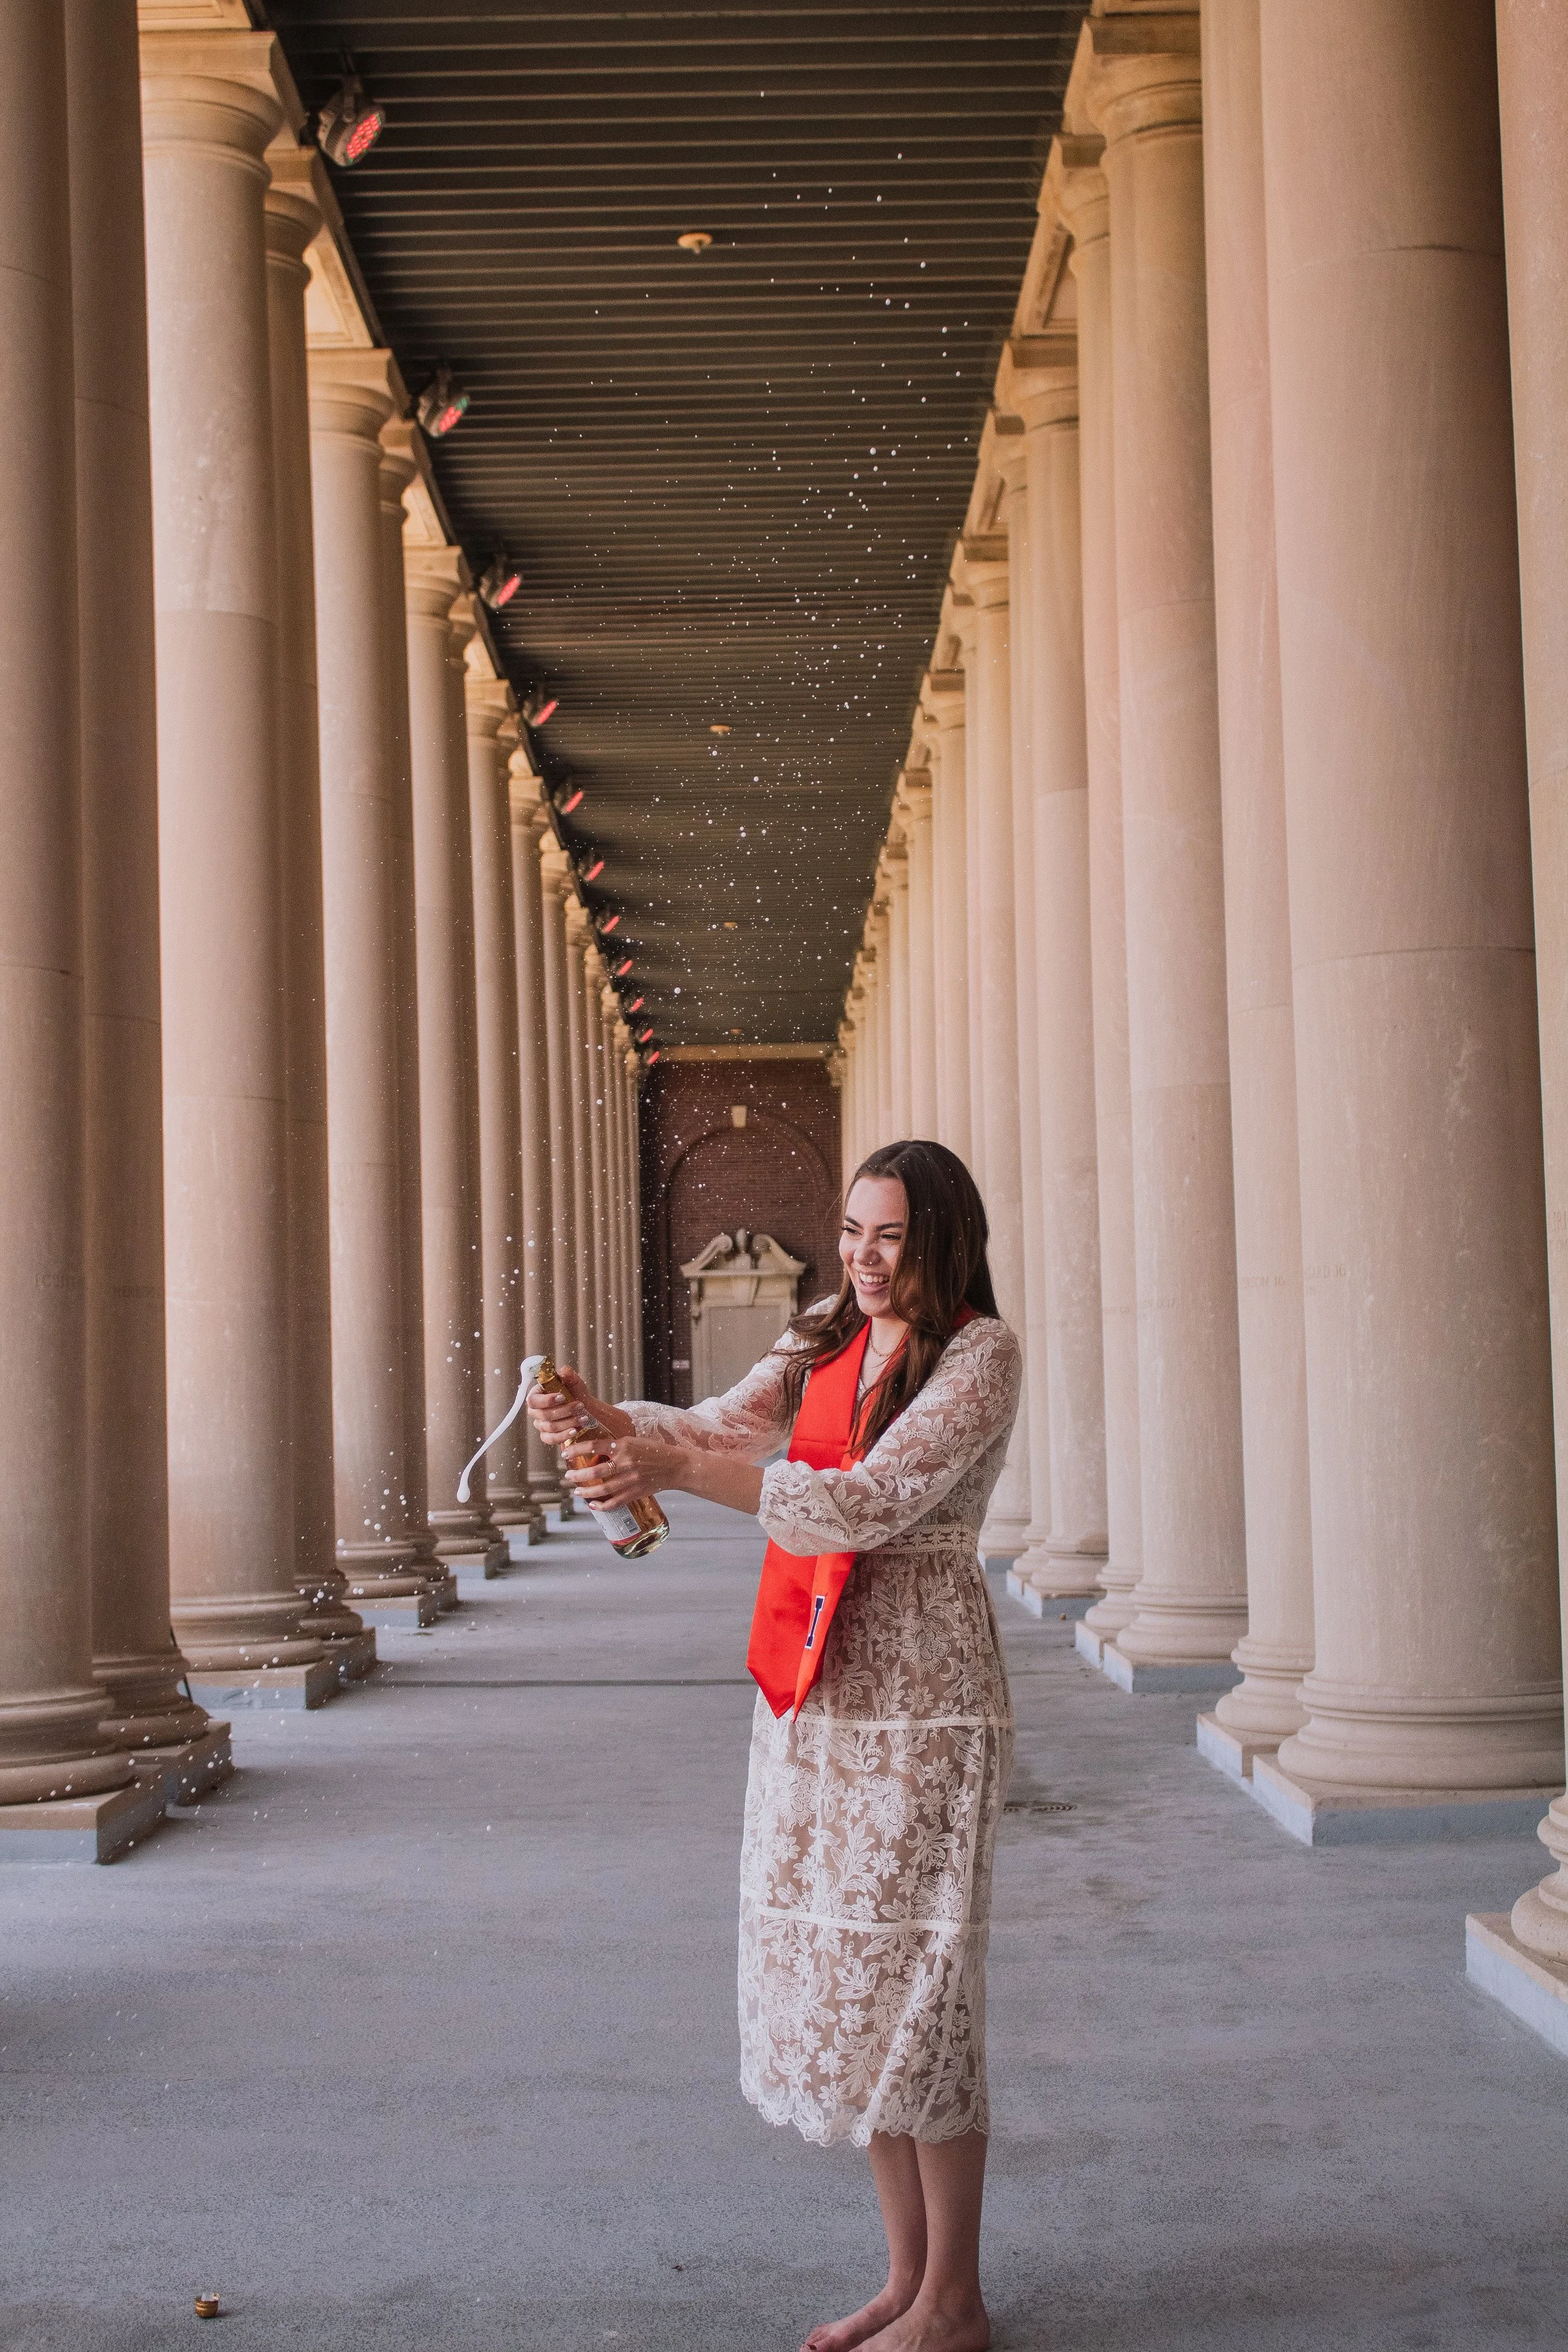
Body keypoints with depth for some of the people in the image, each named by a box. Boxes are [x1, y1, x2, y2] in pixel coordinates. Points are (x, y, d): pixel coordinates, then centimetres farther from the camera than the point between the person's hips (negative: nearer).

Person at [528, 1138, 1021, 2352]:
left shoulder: (981, 1354, -10)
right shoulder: (828, 1340, 12)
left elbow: (872, 1501, -21)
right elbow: (726, 1426, 0)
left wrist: (677, 1469, -28)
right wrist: (601, 1417, -20)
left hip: (920, 1699, -7)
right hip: (813, 1693, 7)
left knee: (915, 1979, -2)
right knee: (844, 1979, 11)